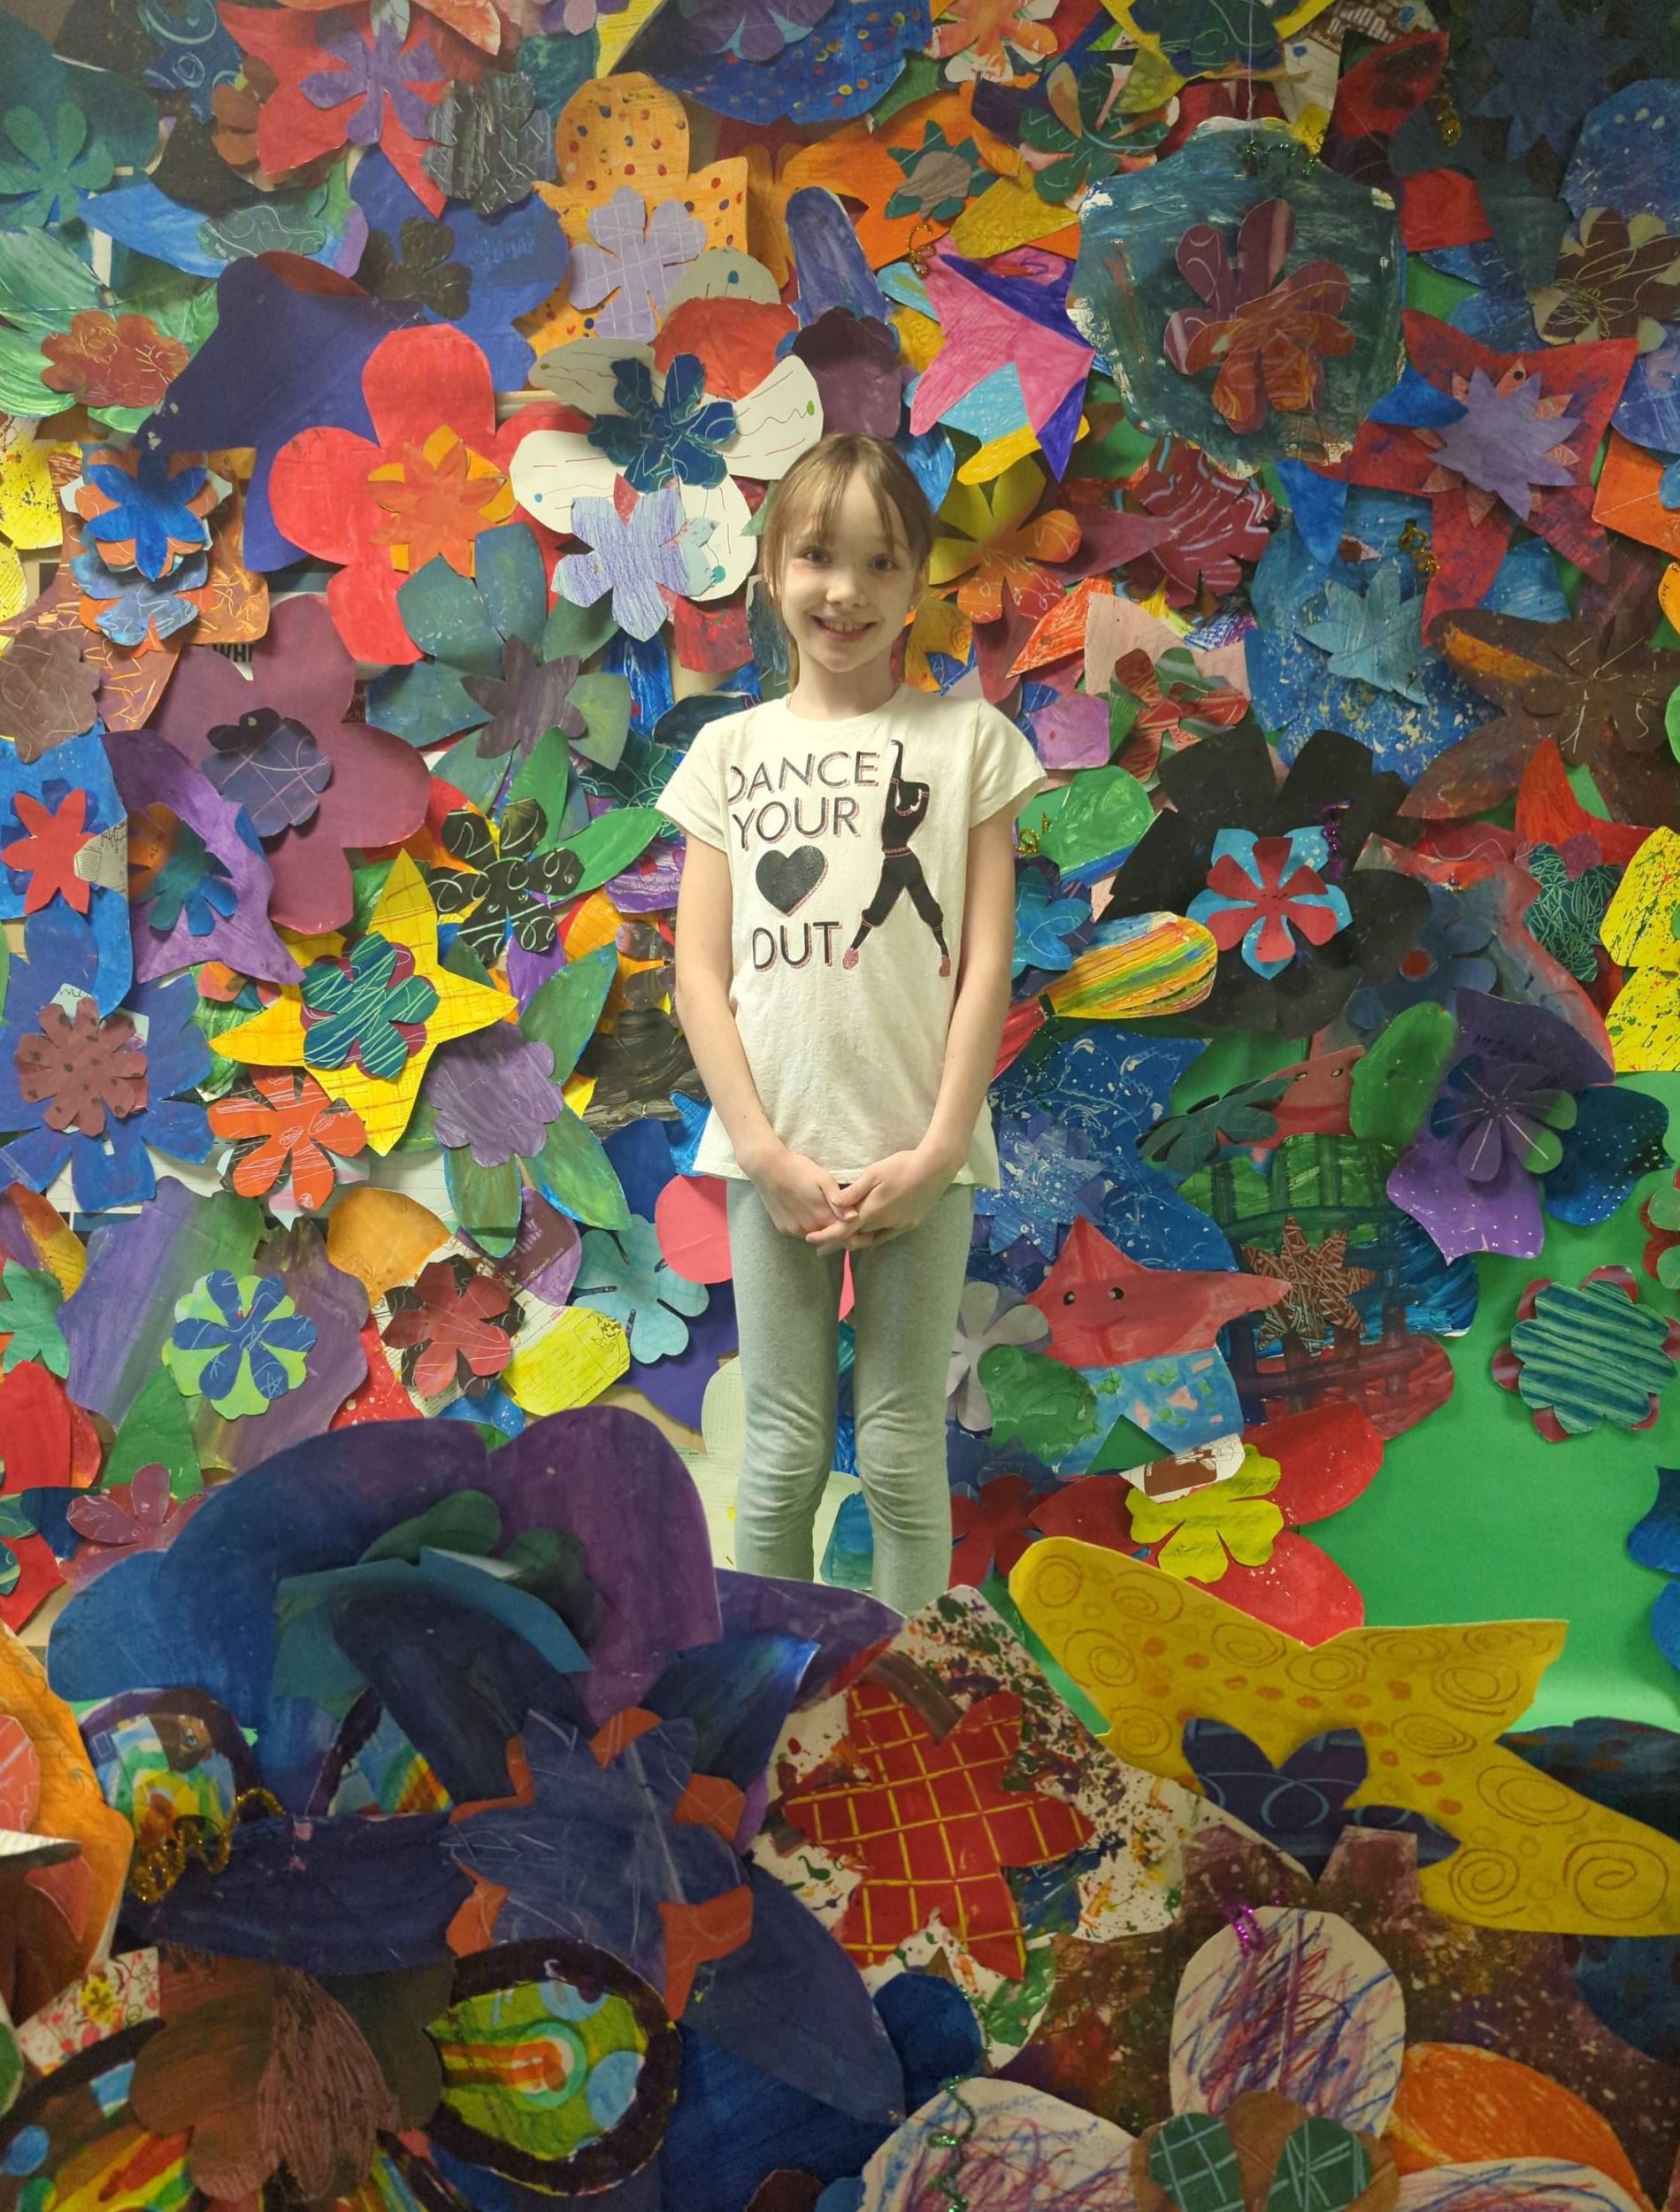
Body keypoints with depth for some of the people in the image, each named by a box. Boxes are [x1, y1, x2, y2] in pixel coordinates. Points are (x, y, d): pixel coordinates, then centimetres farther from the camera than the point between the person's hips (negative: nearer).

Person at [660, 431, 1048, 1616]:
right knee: (785, 1449, 10)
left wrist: (936, 1150, -9)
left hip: (919, 1157, -1)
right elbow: (700, 969, 2)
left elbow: (988, 960, -1)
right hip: (773, 1150, 1)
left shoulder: (970, 737, 4)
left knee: (903, 1451, 8)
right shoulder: (730, 749, 7)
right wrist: (764, 1149, -7)